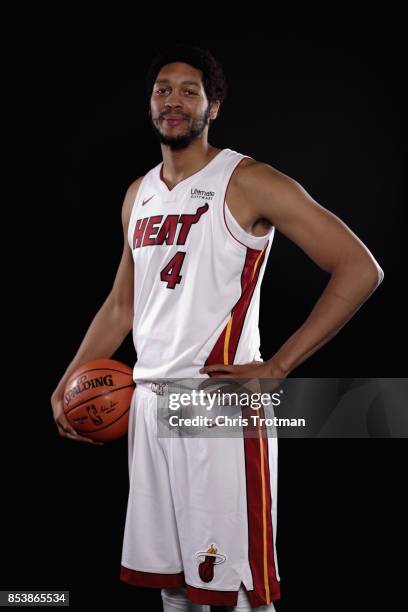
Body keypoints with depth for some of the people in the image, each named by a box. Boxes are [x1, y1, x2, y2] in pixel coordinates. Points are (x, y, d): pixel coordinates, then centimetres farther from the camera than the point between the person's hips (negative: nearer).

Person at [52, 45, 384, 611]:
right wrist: (65, 385, 13)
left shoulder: (248, 182, -7)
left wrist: (276, 367, -15)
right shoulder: (139, 196, 15)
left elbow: (360, 269, -12)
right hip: (148, 404, 7)